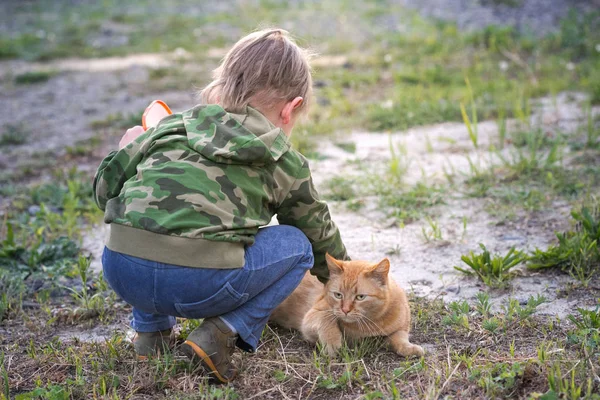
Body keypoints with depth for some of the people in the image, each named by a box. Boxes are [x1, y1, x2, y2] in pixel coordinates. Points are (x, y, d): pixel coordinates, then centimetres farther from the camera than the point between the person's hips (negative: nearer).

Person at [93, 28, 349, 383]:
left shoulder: (175, 125, 21)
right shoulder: (286, 165, 17)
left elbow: (105, 187, 20)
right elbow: (320, 237, 31)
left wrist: (132, 150, 42)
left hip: (121, 272, 4)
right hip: (199, 285, -4)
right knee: (295, 244, 19)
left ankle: (151, 328, 27)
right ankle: (223, 333, 4)